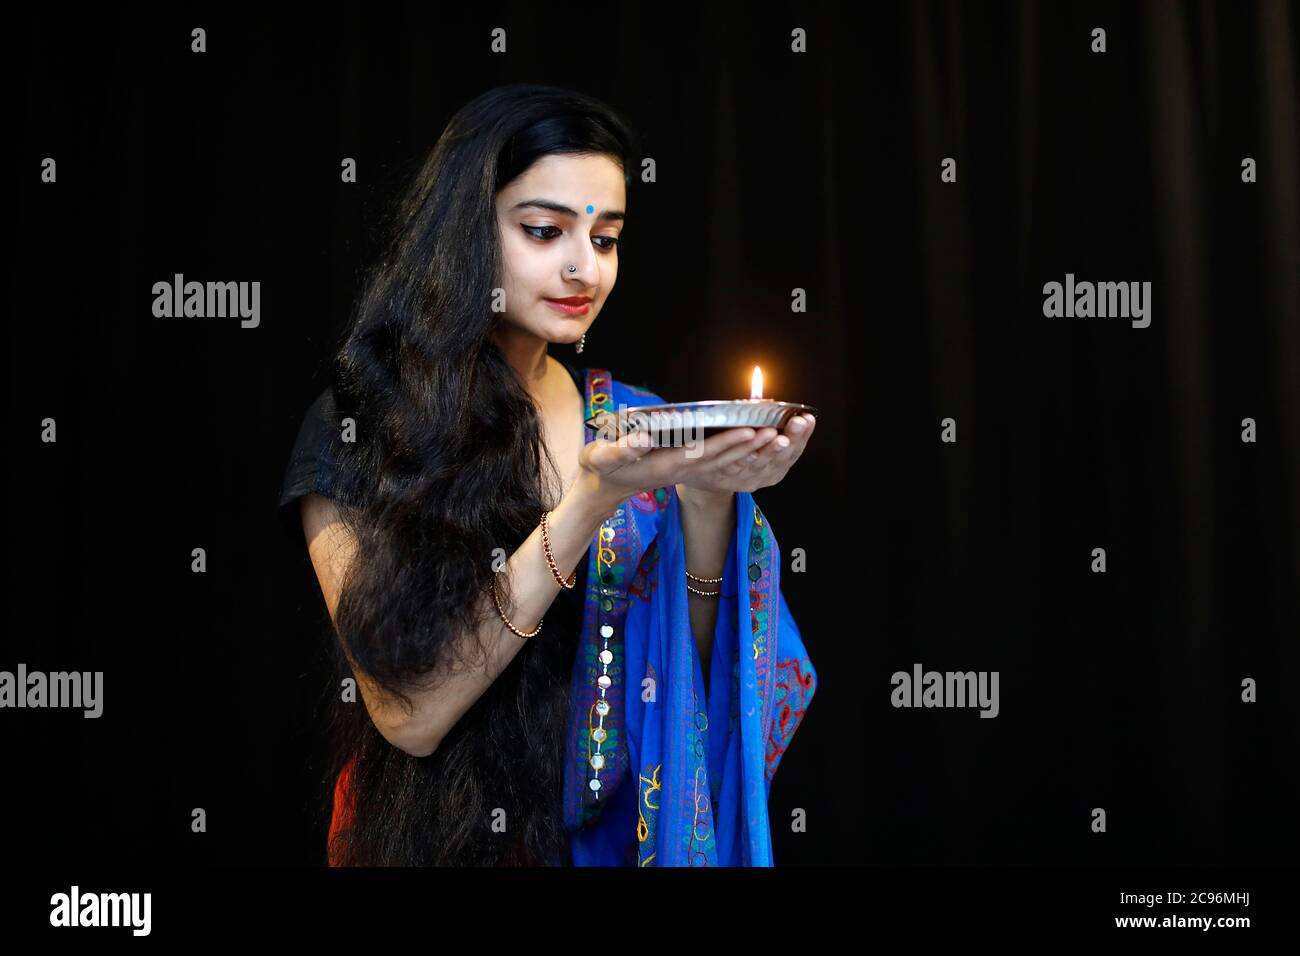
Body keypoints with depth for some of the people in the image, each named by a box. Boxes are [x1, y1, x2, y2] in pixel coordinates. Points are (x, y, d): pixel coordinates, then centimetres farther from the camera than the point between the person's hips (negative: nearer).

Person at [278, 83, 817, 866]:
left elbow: (685, 679, -5)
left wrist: (706, 503, -20)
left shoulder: (637, 424, -2)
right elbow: (408, 713, -20)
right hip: (435, 832, -3)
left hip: (616, 831, 3)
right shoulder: (353, 432, -12)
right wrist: (588, 506, -26)